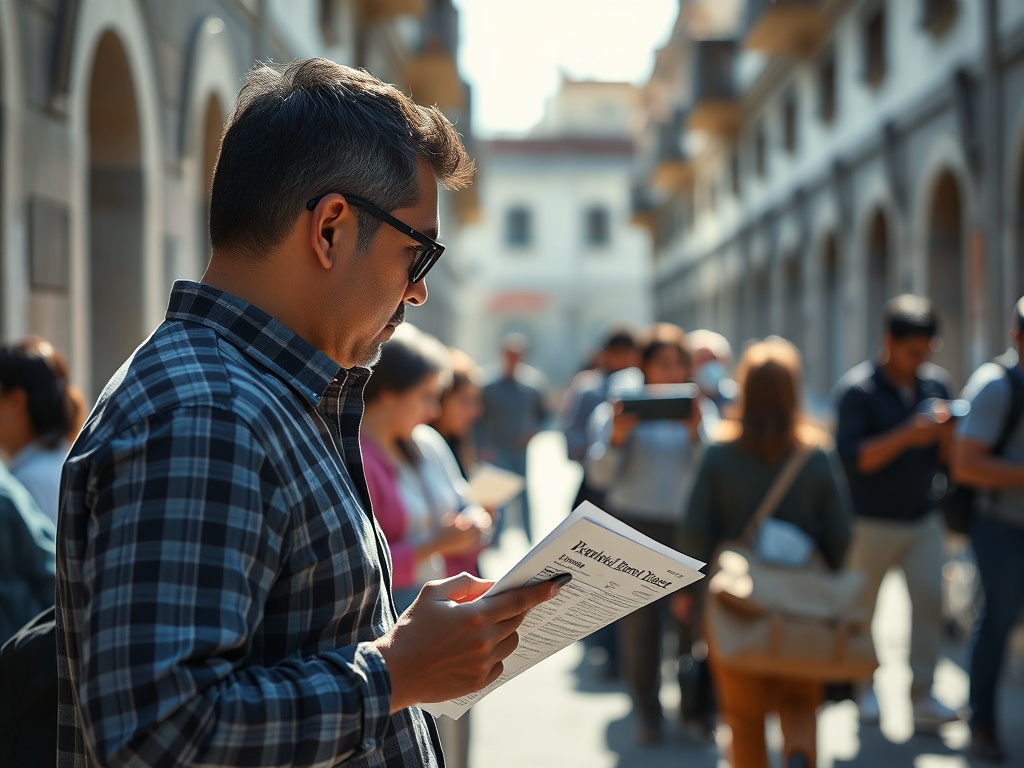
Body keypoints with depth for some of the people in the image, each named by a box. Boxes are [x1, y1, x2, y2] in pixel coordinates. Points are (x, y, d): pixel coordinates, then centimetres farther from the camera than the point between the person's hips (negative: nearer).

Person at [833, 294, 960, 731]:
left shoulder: (936, 384, 5)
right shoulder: (856, 390, -11)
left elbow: (946, 458, 7)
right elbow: (850, 457, -20)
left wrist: (947, 436, -16)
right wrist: (906, 436, -29)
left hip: (924, 518, 4)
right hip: (871, 520, -4)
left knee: (930, 599, -8)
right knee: (860, 608, 6)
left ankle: (922, 696, -3)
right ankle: (862, 687, 25)